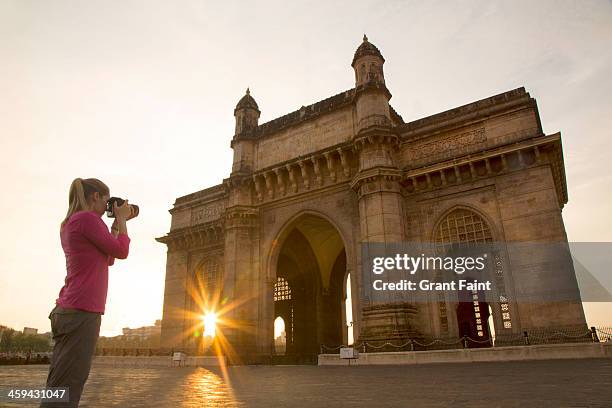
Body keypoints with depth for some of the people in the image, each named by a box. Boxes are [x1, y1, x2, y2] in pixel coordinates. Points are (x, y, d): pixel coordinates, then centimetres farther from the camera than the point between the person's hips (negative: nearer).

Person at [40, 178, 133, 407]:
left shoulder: (70, 223, 19)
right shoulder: (87, 218, -10)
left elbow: (108, 258, 23)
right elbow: (121, 251, -8)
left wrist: (116, 224, 20)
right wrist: (122, 219, 4)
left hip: (70, 311, 10)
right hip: (82, 312, -10)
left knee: (60, 387, 11)